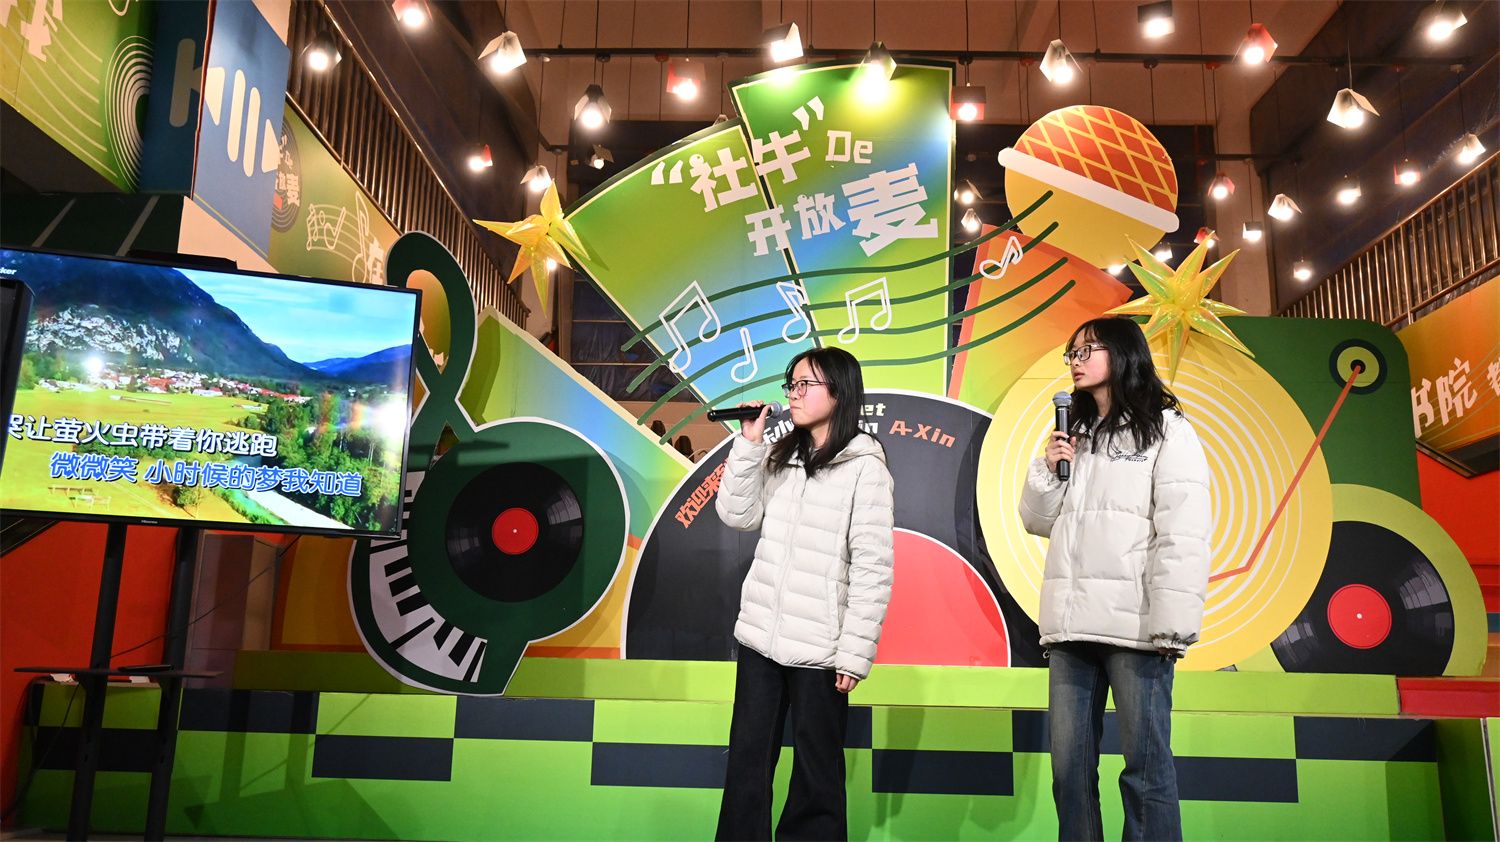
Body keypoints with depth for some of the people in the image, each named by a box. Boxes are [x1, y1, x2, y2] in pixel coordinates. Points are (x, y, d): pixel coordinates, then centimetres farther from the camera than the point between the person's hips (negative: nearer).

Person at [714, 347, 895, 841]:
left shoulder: (865, 467, -7)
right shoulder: (781, 456, 13)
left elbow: (873, 567, -10)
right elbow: (737, 516, 5)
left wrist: (856, 653, -14)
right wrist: (749, 444, -2)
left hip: (819, 646, -6)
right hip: (761, 635, 6)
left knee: (816, 772, 7)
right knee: (746, 763, 12)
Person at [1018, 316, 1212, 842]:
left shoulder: (1165, 430, 3)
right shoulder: (1074, 435, 22)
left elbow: (1183, 532, -7)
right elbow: (1039, 522, 22)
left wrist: (1171, 626, -16)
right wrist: (1048, 470, 4)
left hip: (1133, 625, -6)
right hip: (1070, 622, 6)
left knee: (1145, 767, -4)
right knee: (1069, 767, 7)